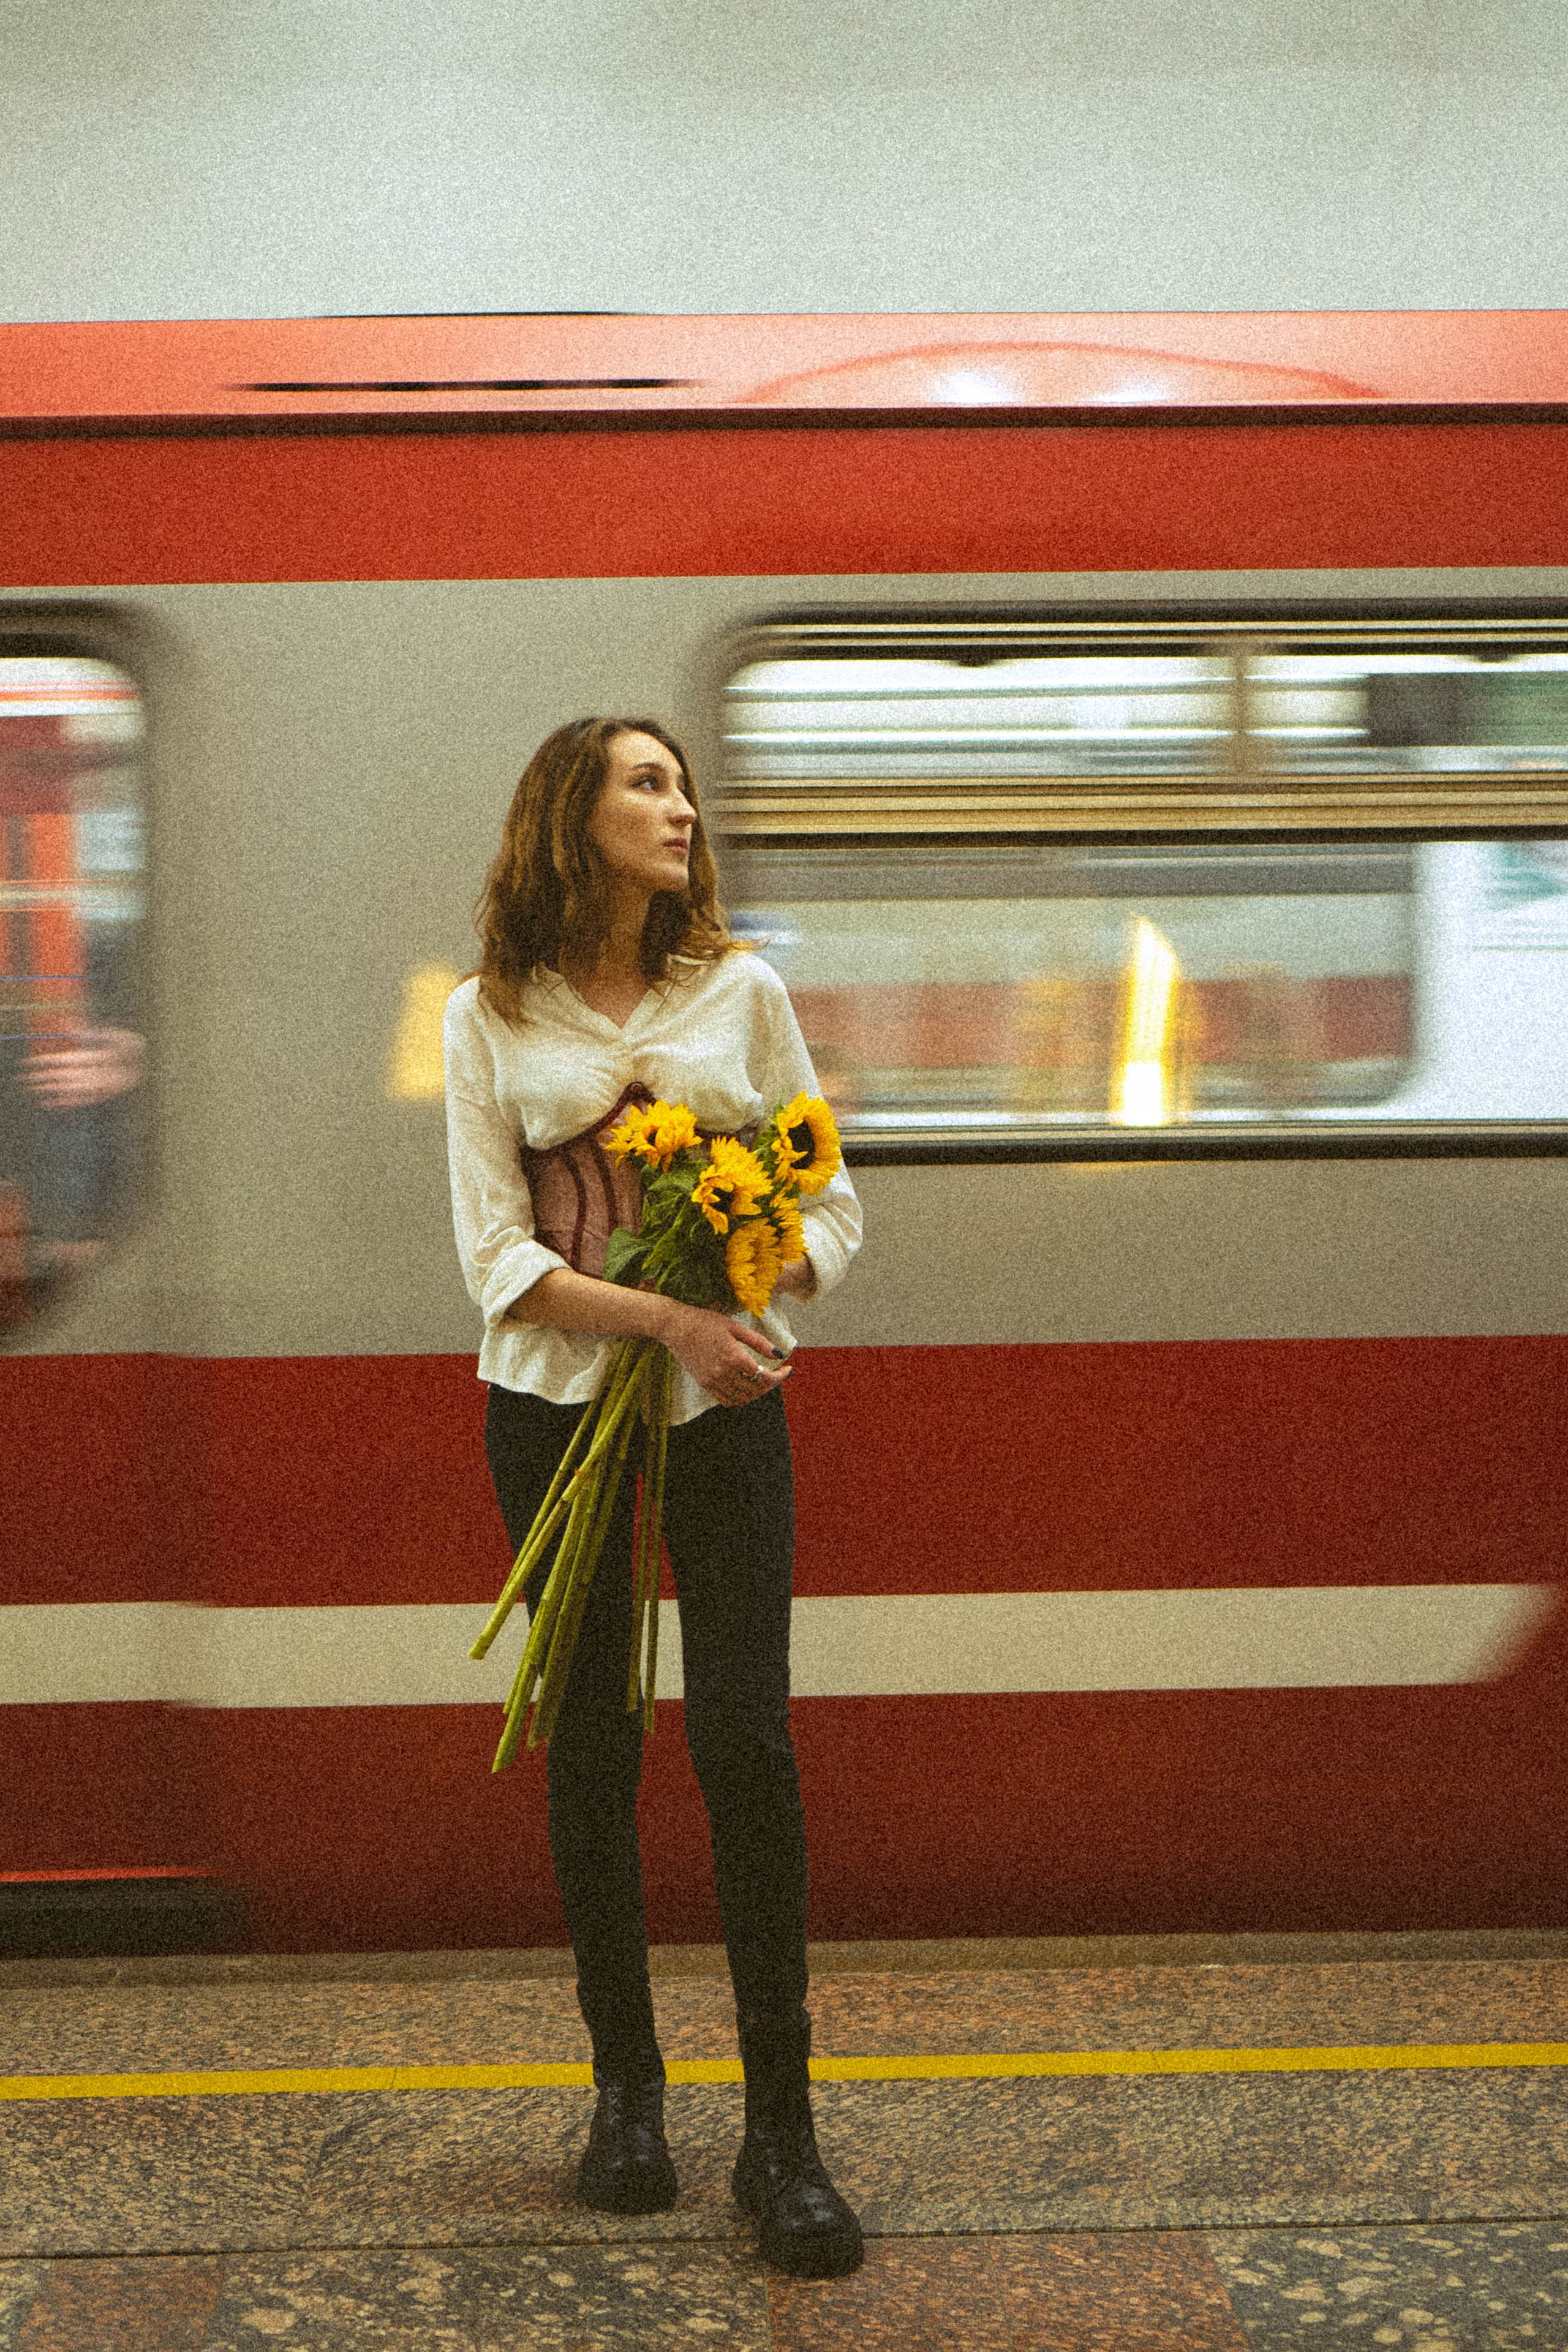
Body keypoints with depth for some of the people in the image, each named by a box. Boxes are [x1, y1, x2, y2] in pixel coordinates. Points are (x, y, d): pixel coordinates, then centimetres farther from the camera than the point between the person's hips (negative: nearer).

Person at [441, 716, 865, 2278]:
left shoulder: (741, 990, 5)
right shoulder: (488, 1018, 1)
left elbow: (831, 1203, 6)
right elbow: (496, 1251, -6)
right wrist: (664, 1317, -19)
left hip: (726, 1403, 0)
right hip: (555, 1404, 0)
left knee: (745, 1741, -5)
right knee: (590, 1743, 7)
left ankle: (780, 2130, 5)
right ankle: (625, 2089, 24)